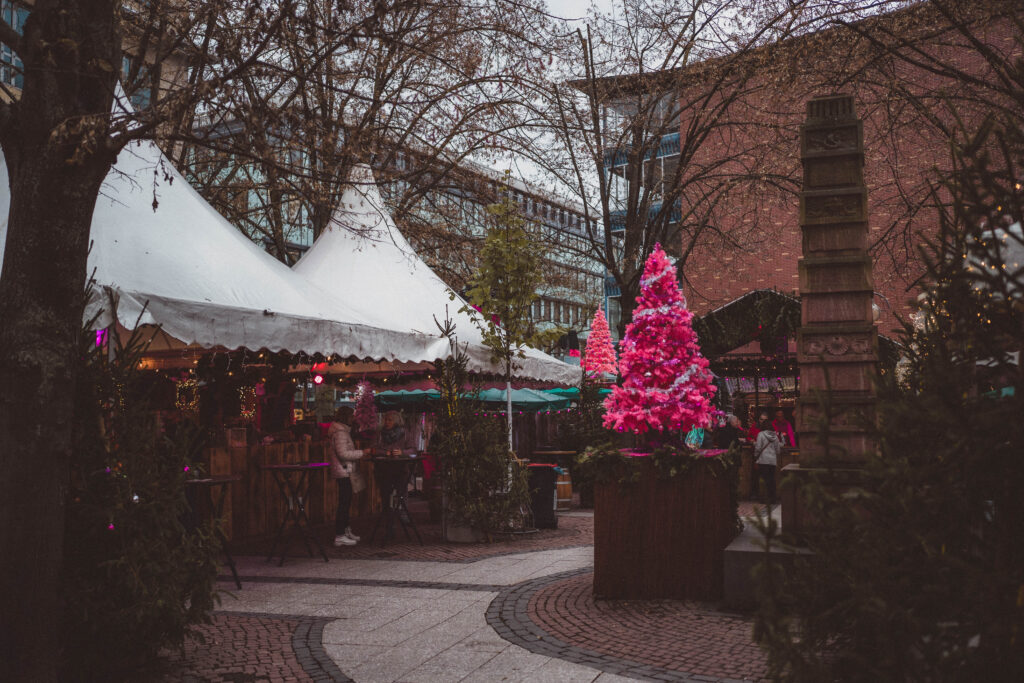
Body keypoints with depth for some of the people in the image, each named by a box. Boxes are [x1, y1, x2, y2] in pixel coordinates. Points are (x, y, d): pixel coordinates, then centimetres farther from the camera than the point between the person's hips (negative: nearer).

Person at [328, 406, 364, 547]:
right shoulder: (340, 432, -16)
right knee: (344, 503, -8)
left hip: (346, 471, 11)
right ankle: (339, 536, -6)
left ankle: (346, 531, 24)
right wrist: (362, 452, -17)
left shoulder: (343, 430, 17)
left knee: (346, 502, 16)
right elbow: (343, 454, -22)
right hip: (343, 471, -11)